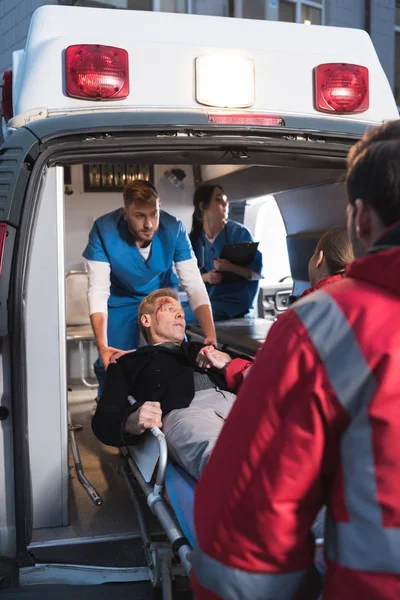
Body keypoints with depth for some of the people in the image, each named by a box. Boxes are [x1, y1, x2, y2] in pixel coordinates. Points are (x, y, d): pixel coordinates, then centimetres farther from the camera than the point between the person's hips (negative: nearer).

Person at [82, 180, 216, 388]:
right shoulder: (104, 230, -28)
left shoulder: (173, 228, -26)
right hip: (121, 302, -1)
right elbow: (98, 291, -29)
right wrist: (102, 346, -41)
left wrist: (211, 336, -38)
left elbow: (194, 285, -25)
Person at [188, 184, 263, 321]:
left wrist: (231, 268, -25)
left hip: (235, 303, -4)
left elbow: (257, 272, -8)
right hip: (205, 301, 4)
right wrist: (206, 277, -12)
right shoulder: (194, 238, 4)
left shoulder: (239, 231, -6)